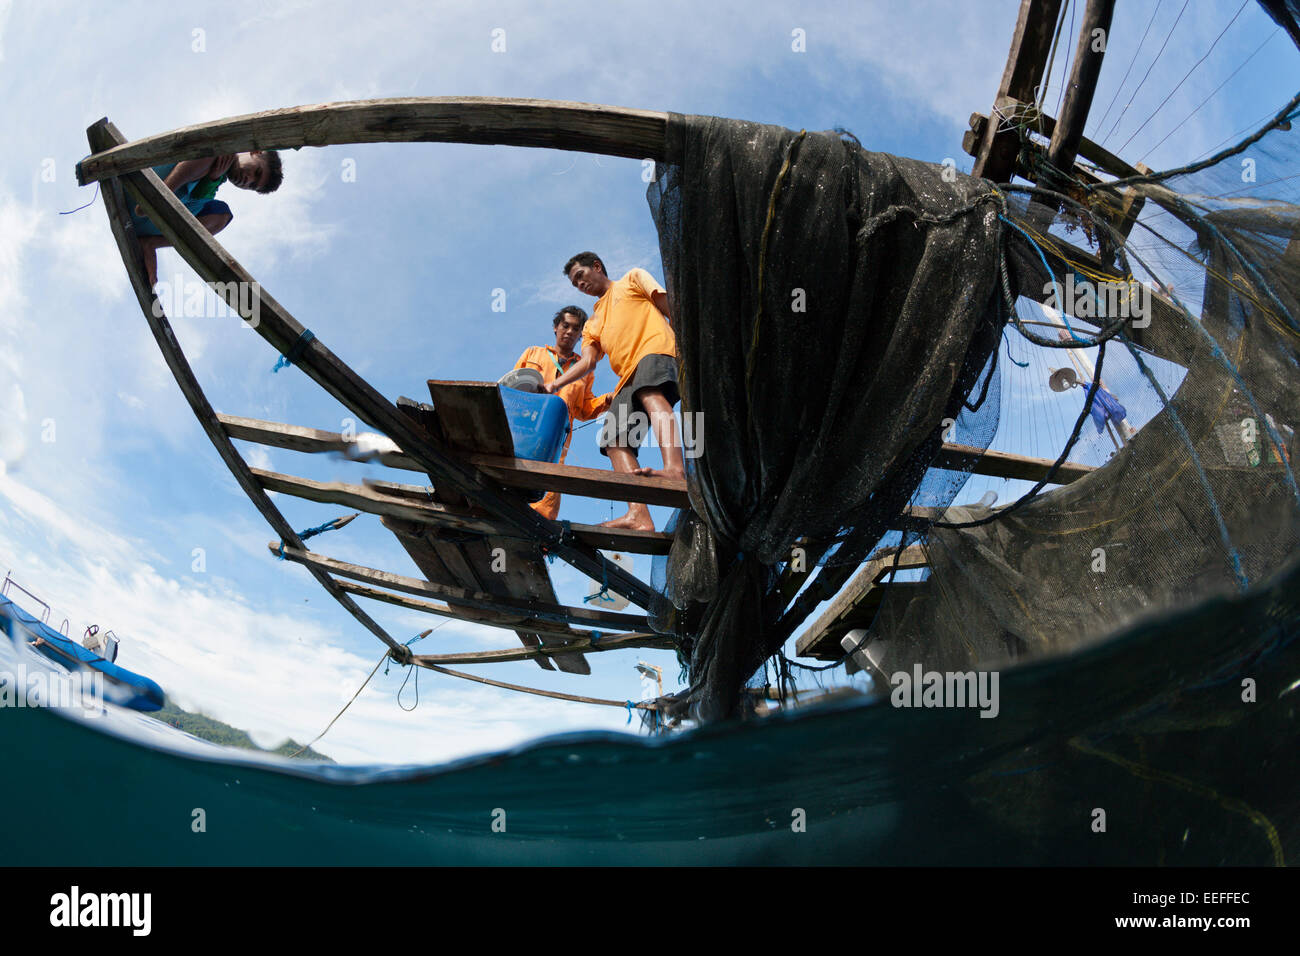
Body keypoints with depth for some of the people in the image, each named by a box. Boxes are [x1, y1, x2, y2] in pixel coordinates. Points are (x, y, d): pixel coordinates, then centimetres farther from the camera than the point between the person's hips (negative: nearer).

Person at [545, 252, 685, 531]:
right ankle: (638, 515, -30)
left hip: (656, 349, -7)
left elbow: (669, 307, 11)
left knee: (650, 393, -39)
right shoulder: (593, 322, 35)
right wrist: (555, 384, 4)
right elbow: (587, 361, 20)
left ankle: (674, 468, -64)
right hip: (628, 377, 7)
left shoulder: (633, 279, 23)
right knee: (614, 440, -14)